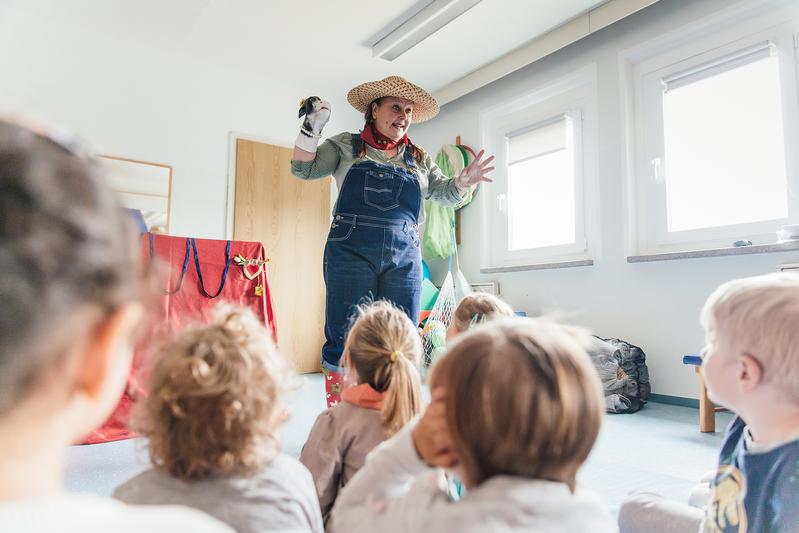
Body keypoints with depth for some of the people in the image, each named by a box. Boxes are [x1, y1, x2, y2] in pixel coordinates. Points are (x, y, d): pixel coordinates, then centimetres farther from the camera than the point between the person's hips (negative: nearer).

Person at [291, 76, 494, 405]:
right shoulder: (346, 146, 12)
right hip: (351, 252, -2)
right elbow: (304, 169, 9)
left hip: (404, 257, 3)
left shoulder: (418, 159, 19)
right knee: (344, 341, -4)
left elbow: (446, 193, 18)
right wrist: (312, 128, -5)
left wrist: (464, 181, -4)